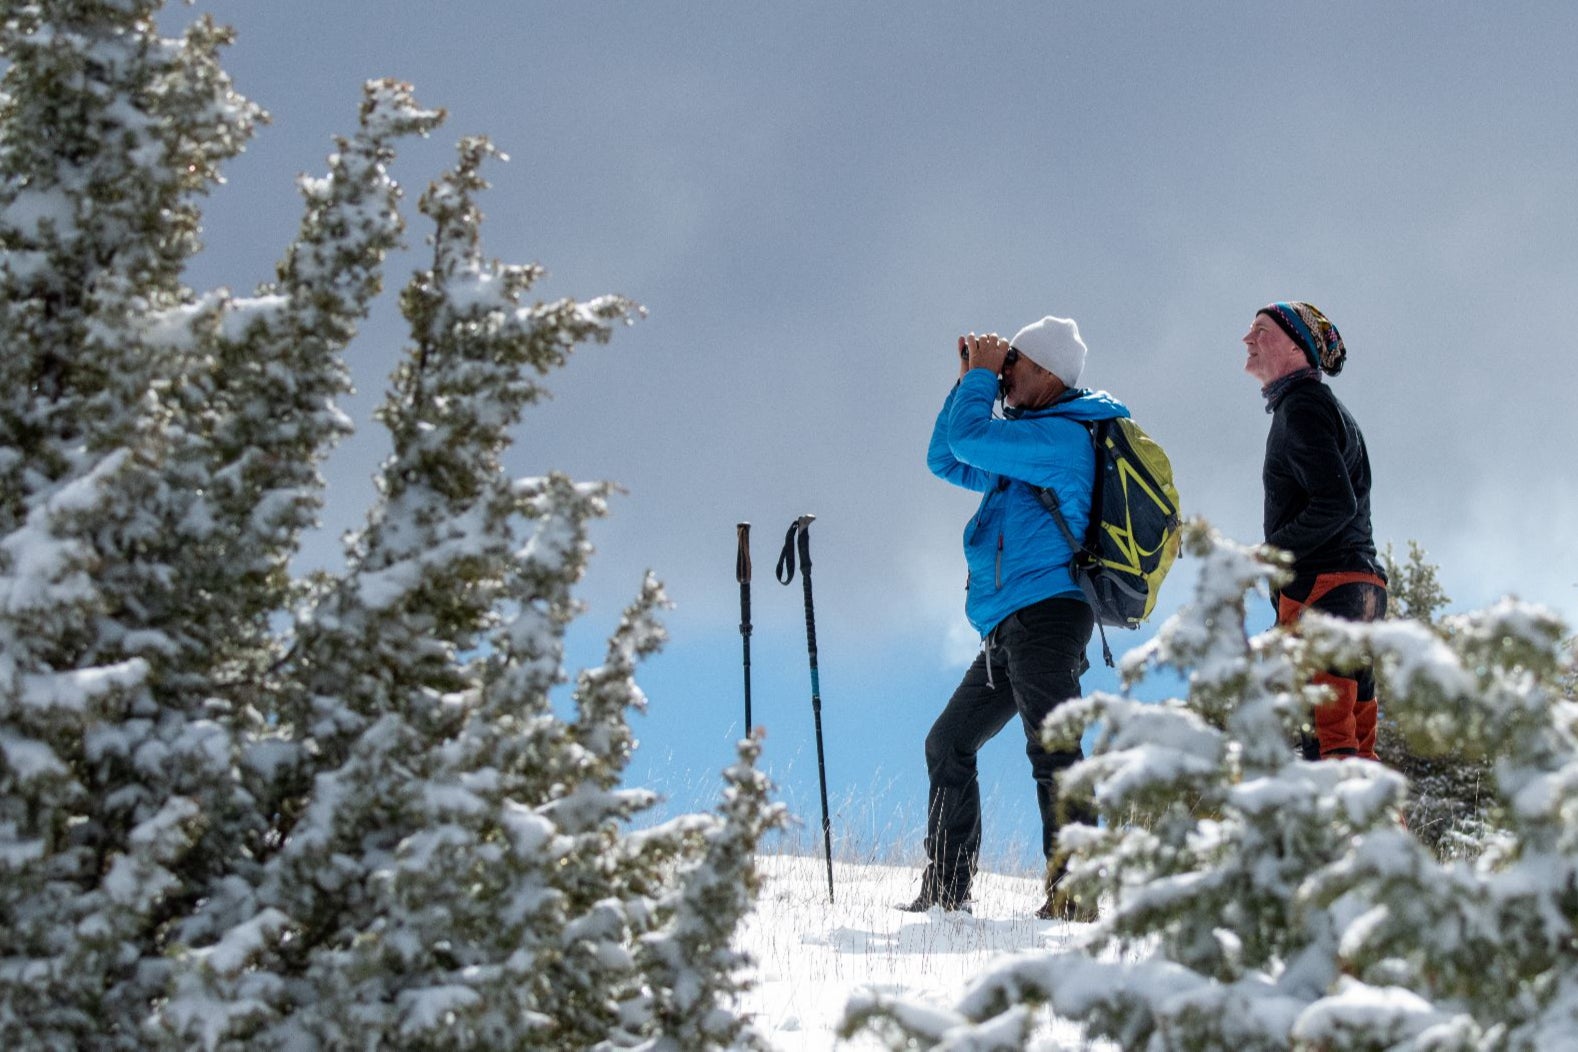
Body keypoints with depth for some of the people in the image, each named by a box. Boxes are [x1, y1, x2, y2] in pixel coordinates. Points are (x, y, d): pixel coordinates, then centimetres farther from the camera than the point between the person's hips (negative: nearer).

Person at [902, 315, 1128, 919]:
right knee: (948, 745, 16)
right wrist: (970, 381, 18)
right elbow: (946, 460, 28)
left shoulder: (1063, 436, -8)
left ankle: (1074, 892, -26)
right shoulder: (1028, 445, 24)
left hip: (1046, 612, -11)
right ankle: (946, 889, 21)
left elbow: (969, 440, -16)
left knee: (1050, 747, -19)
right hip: (1010, 630, 11)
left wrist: (981, 376, 1)